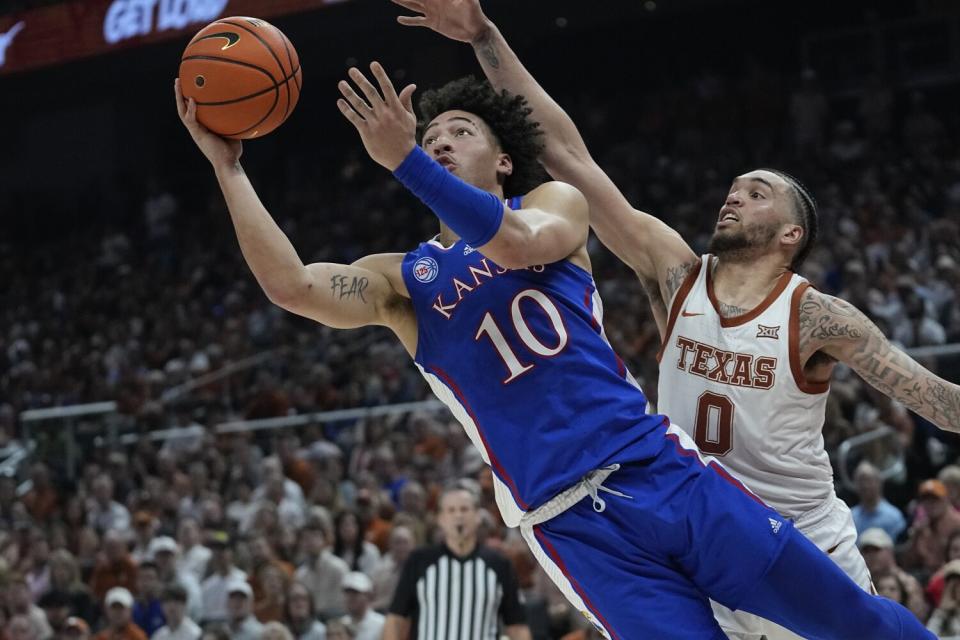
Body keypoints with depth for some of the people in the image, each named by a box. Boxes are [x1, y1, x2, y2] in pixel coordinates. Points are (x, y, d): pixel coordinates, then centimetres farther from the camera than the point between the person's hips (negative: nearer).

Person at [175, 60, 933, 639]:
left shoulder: (556, 203, 11)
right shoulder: (403, 280, 12)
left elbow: (516, 244, -14)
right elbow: (292, 285, -7)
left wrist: (403, 159, -24)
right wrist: (228, 166, -10)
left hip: (663, 469, 1)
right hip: (572, 521, -1)